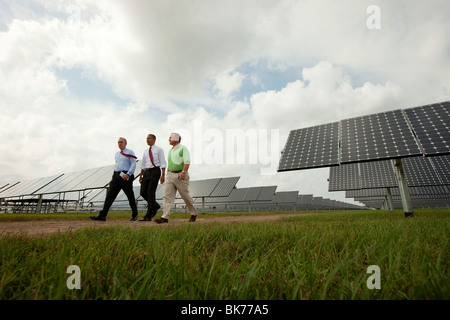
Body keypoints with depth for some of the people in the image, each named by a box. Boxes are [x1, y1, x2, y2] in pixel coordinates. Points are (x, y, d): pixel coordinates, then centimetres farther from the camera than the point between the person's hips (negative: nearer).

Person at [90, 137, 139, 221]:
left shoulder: (130, 153, 0)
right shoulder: (117, 154, 19)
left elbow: (133, 165, -9)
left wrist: (127, 174, -22)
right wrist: (113, 178, 17)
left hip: (125, 176, -6)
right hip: (116, 176, 6)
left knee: (130, 196, 3)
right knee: (110, 195, -5)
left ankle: (134, 215, 19)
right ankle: (102, 215, -8)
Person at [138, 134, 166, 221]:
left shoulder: (159, 149, 0)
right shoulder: (146, 151, 18)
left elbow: (163, 163, -6)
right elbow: (143, 164, 21)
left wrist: (163, 175, -15)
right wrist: (141, 175, 16)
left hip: (155, 171, -6)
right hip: (146, 172, 6)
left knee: (151, 192, -11)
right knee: (143, 192, -2)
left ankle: (148, 216, -6)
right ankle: (155, 206, 23)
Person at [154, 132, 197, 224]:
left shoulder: (183, 148, -3)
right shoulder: (170, 150, 20)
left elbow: (187, 162, -15)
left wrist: (183, 172, -29)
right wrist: (167, 176, 19)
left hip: (180, 175, -7)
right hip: (170, 175, 7)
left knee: (185, 196, 1)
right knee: (167, 196, -4)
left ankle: (193, 214, 20)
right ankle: (165, 217, -6)